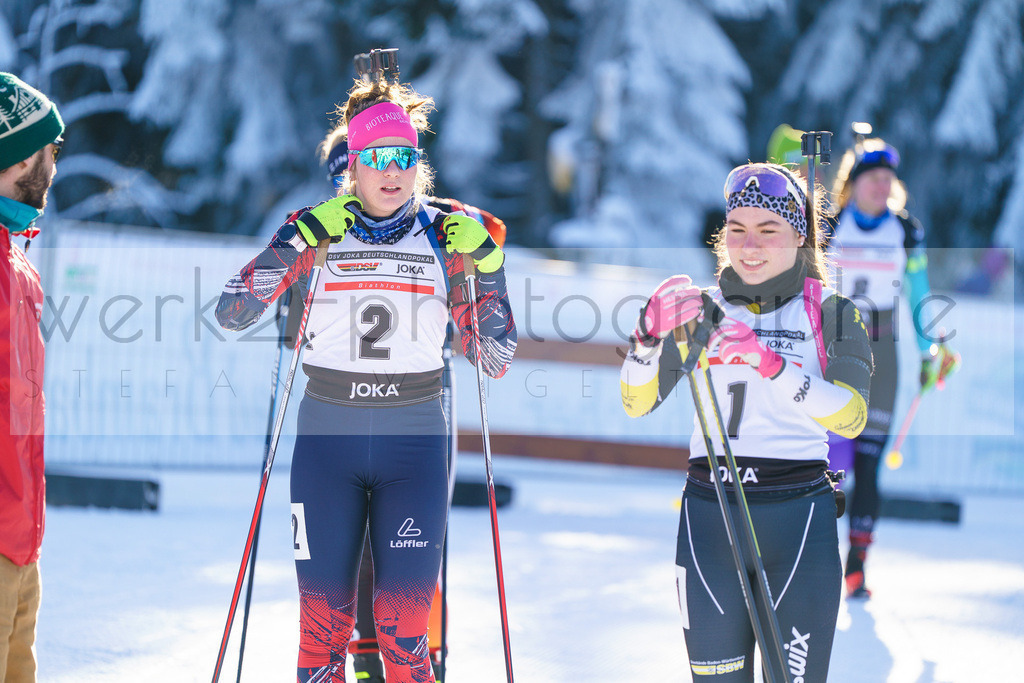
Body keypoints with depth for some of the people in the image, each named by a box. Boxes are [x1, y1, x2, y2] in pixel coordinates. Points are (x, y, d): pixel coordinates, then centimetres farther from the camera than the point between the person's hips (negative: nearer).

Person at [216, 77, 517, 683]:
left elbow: (495, 357, 7)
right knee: (324, 616, 2)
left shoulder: (446, 237, 5)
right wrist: (299, 243, -13)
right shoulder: (318, 233, 4)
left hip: (415, 439, 0)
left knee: (405, 623, -4)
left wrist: (488, 267, -4)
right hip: (328, 434, 0)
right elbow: (233, 312, -5)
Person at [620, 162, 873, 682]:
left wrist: (768, 362, -26)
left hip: (798, 517, -2)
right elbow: (636, 403, 2)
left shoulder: (830, 311, 3)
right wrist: (650, 332, -16)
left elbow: (852, 417, -13)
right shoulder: (703, 309, 12)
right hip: (708, 517, 3)